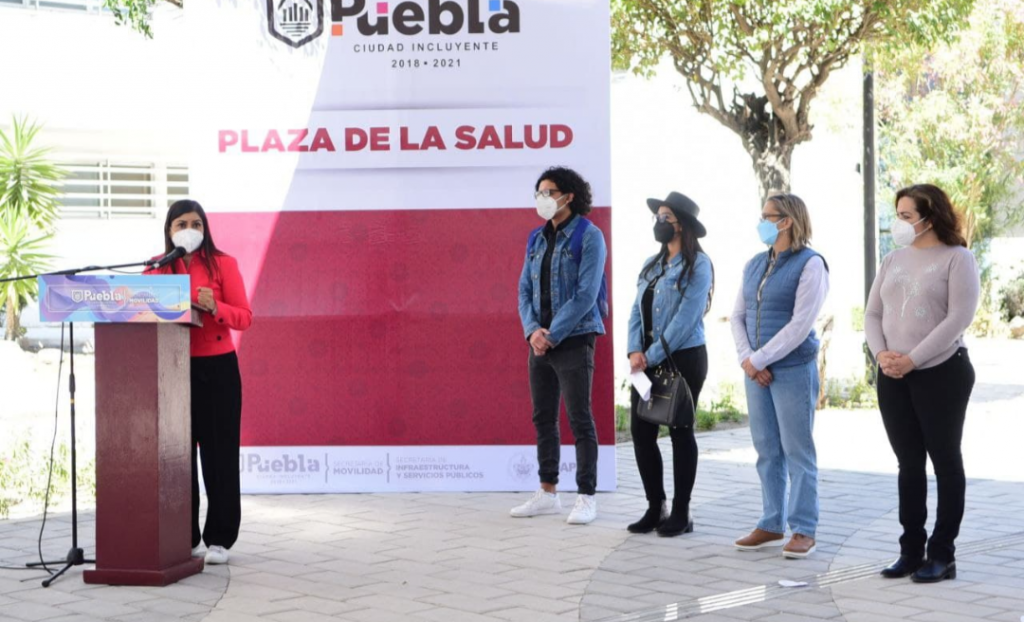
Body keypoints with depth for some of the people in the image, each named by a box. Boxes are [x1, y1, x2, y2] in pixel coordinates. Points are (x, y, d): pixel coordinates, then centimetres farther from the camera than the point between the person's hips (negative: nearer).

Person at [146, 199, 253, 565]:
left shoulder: (223, 264, -1)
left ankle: (218, 539, 6)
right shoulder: (156, 269, 7)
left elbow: (244, 317, -5)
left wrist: (214, 307, -23)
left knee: (219, 454, -1)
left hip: (217, 368, -2)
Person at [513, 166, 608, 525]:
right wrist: (532, 330, -7)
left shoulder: (588, 236, -8)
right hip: (540, 343, 7)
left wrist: (552, 334, -16)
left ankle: (586, 498, 1)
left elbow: (586, 294, -15)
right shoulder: (537, 239, 12)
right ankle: (548, 493, 19)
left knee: (580, 420, -4)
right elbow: (525, 290, 11)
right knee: (543, 419, 10)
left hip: (573, 341, -7)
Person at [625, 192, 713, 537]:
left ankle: (681, 513, 10)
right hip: (648, 360, 7)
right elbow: (637, 311, 10)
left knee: (680, 432, 1)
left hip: (683, 357, -7)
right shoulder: (652, 265, 13)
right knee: (641, 430, 5)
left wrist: (652, 356, -16)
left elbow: (685, 319, -15)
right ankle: (656, 508, 16)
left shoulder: (697, 265, -9)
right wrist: (635, 351, -6)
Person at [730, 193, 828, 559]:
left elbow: (800, 325, -15)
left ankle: (804, 531, 4)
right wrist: (746, 359, -4)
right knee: (767, 451, 11)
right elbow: (738, 316, 11)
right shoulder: (754, 264, 12)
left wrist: (758, 359, -14)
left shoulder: (809, 264, -9)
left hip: (793, 370, -6)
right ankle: (772, 526, 20)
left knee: (798, 452, -1)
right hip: (757, 372, 7)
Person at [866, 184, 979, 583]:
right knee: (909, 464, 10)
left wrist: (913, 360, -19)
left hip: (942, 373, -6)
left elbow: (959, 318, -15)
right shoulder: (894, 260, 13)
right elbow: (873, 313, 11)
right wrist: (881, 353, -9)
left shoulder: (957, 258, -5)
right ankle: (911, 550, 17)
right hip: (892, 378, 6)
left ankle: (942, 554, 7)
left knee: (945, 461, 2)